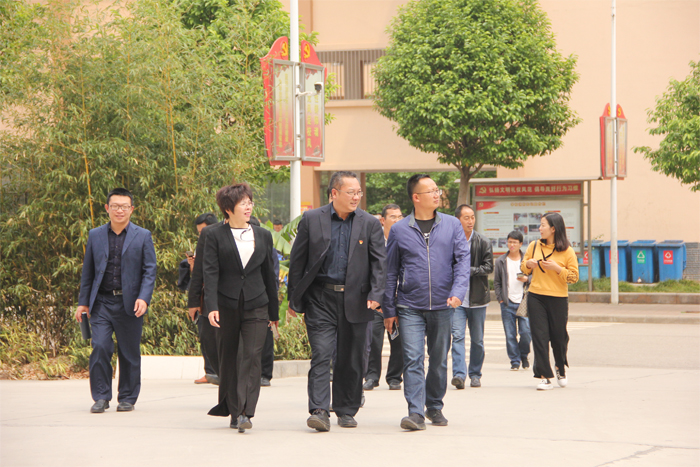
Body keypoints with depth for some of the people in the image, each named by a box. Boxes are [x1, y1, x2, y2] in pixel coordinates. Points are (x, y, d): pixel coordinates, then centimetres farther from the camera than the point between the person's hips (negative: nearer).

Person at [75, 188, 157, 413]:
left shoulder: (143, 236, 5)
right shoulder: (95, 235, 11)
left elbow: (150, 270, 1)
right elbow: (88, 271, 14)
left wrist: (144, 298, -12)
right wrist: (83, 301, 9)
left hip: (129, 304, -1)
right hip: (102, 302, 1)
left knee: (129, 352, 3)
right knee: (100, 347, -10)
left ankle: (127, 398, 16)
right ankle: (101, 397, 0)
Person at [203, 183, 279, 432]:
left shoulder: (263, 236, 11)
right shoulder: (216, 235, 2)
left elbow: (269, 273, 15)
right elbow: (210, 272, -5)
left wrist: (274, 311, 16)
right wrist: (211, 306, -17)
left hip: (256, 305, 1)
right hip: (226, 306, -1)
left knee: (252, 356, -11)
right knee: (228, 358, 7)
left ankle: (245, 412, -16)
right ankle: (232, 410, 19)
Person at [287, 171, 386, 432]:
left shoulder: (370, 224, 5)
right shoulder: (311, 220, 2)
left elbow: (379, 262, 3)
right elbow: (297, 260, 5)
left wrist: (375, 294, -12)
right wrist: (294, 299, 3)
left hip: (355, 300, 2)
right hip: (320, 298, -1)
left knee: (350, 359, 7)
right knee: (321, 354, -11)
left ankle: (346, 411, 19)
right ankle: (319, 411, -14)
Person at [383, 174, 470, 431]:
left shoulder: (452, 225, 6)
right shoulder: (399, 230, 3)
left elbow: (462, 260, 0)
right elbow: (390, 272, 6)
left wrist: (458, 291, -16)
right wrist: (389, 310, 5)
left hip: (442, 306, 2)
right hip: (410, 307, -2)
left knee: (439, 360, 11)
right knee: (413, 360, -11)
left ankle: (434, 407, 27)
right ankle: (416, 413, -13)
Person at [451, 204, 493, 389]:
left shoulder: (483, 242, 2)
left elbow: (489, 267, -3)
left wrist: (470, 270, -15)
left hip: (478, 297, 1)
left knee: (477, 339, 8)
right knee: (457, 335, -14)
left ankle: (475, 374, 19)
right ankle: (459, 374, -20)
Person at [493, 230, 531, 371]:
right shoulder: (501, 261, 8)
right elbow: (497, 282, 12)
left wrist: (527, 279, -11)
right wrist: (500, 298, 2)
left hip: (523, 302, -1)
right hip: (507, 303, 1)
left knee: (526, 332, -7)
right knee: (510, 334, 0)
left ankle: (524, 355, 17)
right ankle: (515, 360, 10)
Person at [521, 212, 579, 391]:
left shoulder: (567, 251, -3)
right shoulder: (534, 246, 7)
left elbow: (574, 277, -3)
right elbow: (524, 269, 18)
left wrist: (557, 268, -16)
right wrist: (528, 263, -4)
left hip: (558, 299, -2)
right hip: (536, 297, 2)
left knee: (559, 336, 7)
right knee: (539, 336, -5)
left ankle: (561, 369, 34)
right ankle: (544, 376, -3)